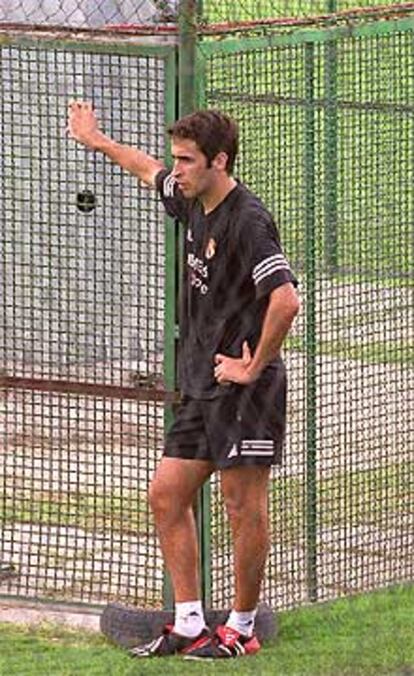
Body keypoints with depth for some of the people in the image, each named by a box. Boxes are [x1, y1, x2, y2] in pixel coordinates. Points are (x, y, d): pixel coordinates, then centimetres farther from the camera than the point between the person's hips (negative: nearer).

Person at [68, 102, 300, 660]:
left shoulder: (247, 220, -18)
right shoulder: (194, 202, 9)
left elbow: (286, 300, -28)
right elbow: (149, 171, 33)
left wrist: (255, 367, -20)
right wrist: (97, 141, 44)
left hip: (244, 390, -10)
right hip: (202, 387, 10)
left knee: (244, 508, -2)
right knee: (167, 495, 9)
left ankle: (242, 629, 7)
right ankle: (189, 627, 12)